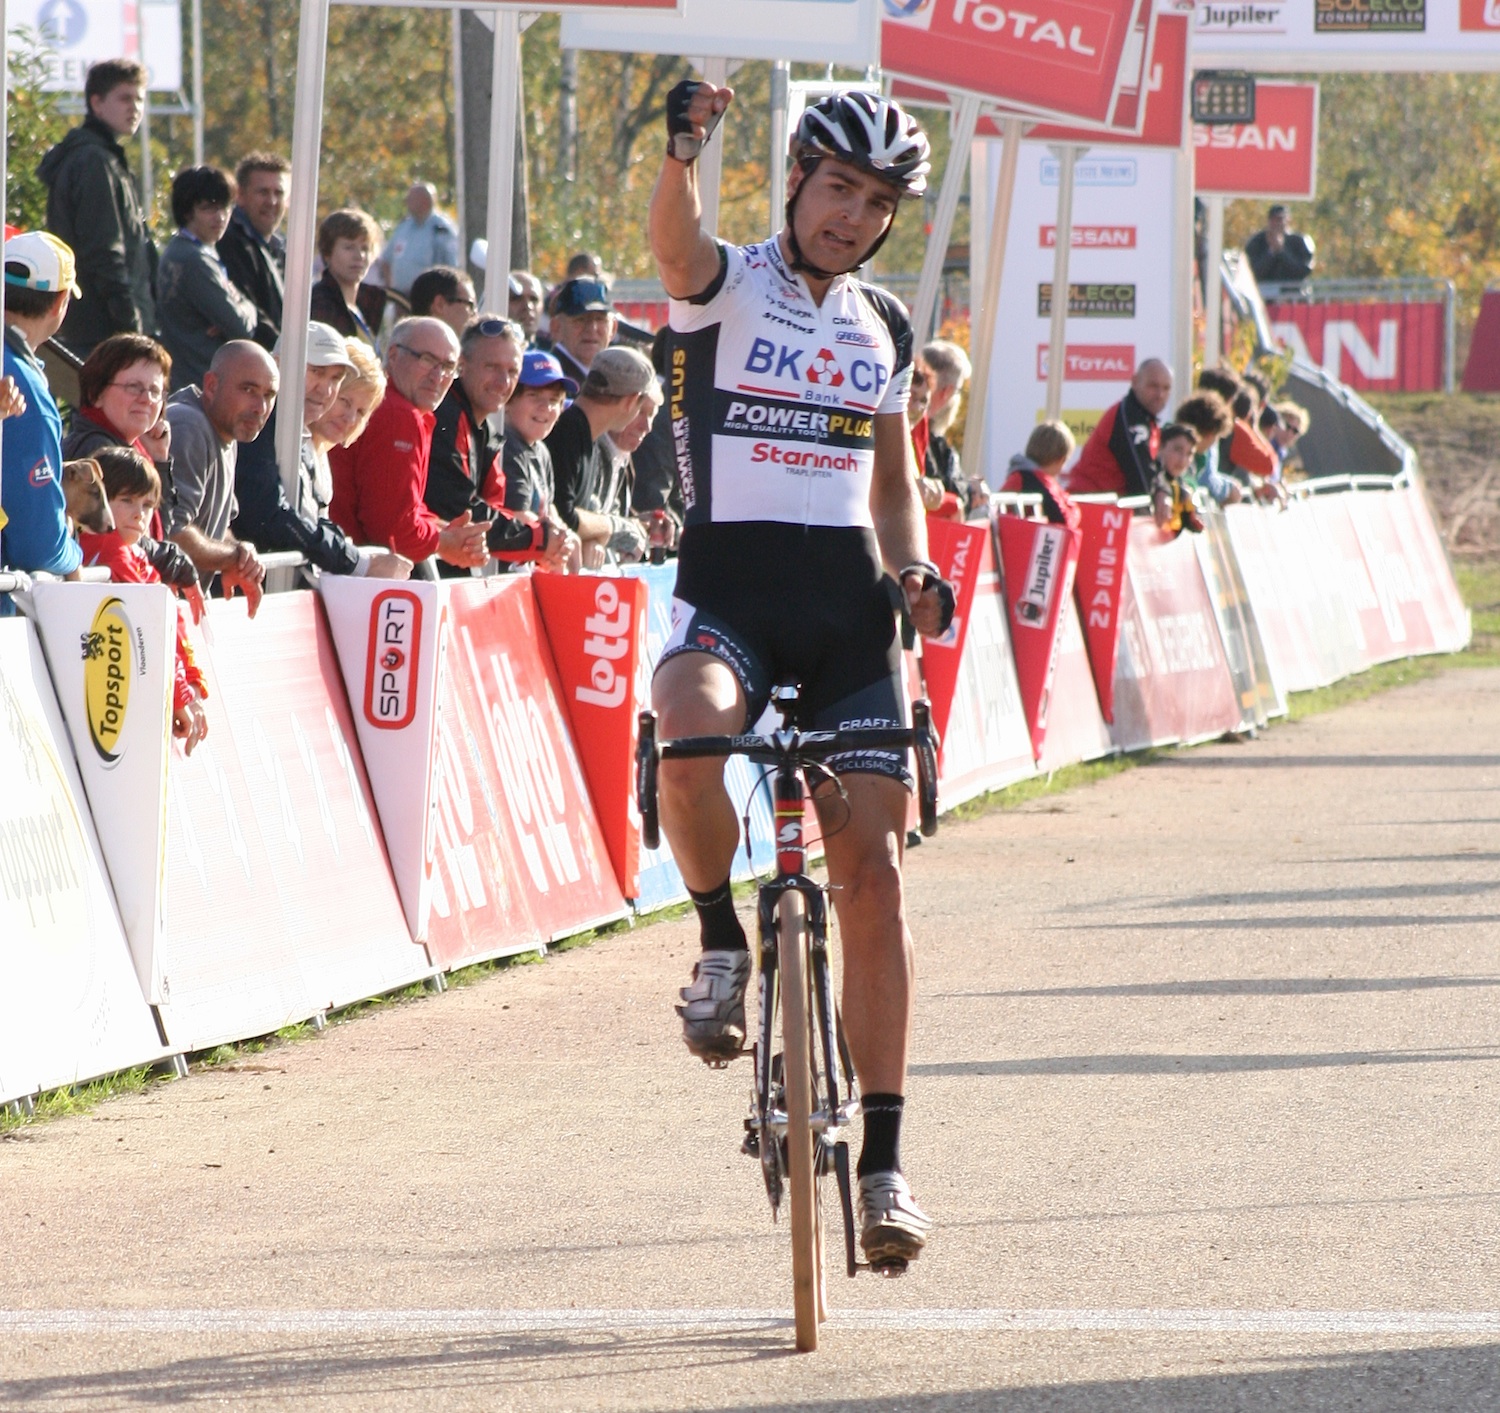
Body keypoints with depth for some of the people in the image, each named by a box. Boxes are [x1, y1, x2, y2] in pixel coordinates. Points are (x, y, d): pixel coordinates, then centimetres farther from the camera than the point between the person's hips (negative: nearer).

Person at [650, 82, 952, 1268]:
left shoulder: (884, 328, 15)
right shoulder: (726, 288, 0)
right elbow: (676, 245, -24)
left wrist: (914, 564, 4)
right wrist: (682, 152, -46)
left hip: (847, 603, 4)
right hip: (730, 588, -4)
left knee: (873, 869, -5)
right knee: (690, 738, -38)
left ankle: (884, 1157, 0)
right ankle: (724, 941, -8)